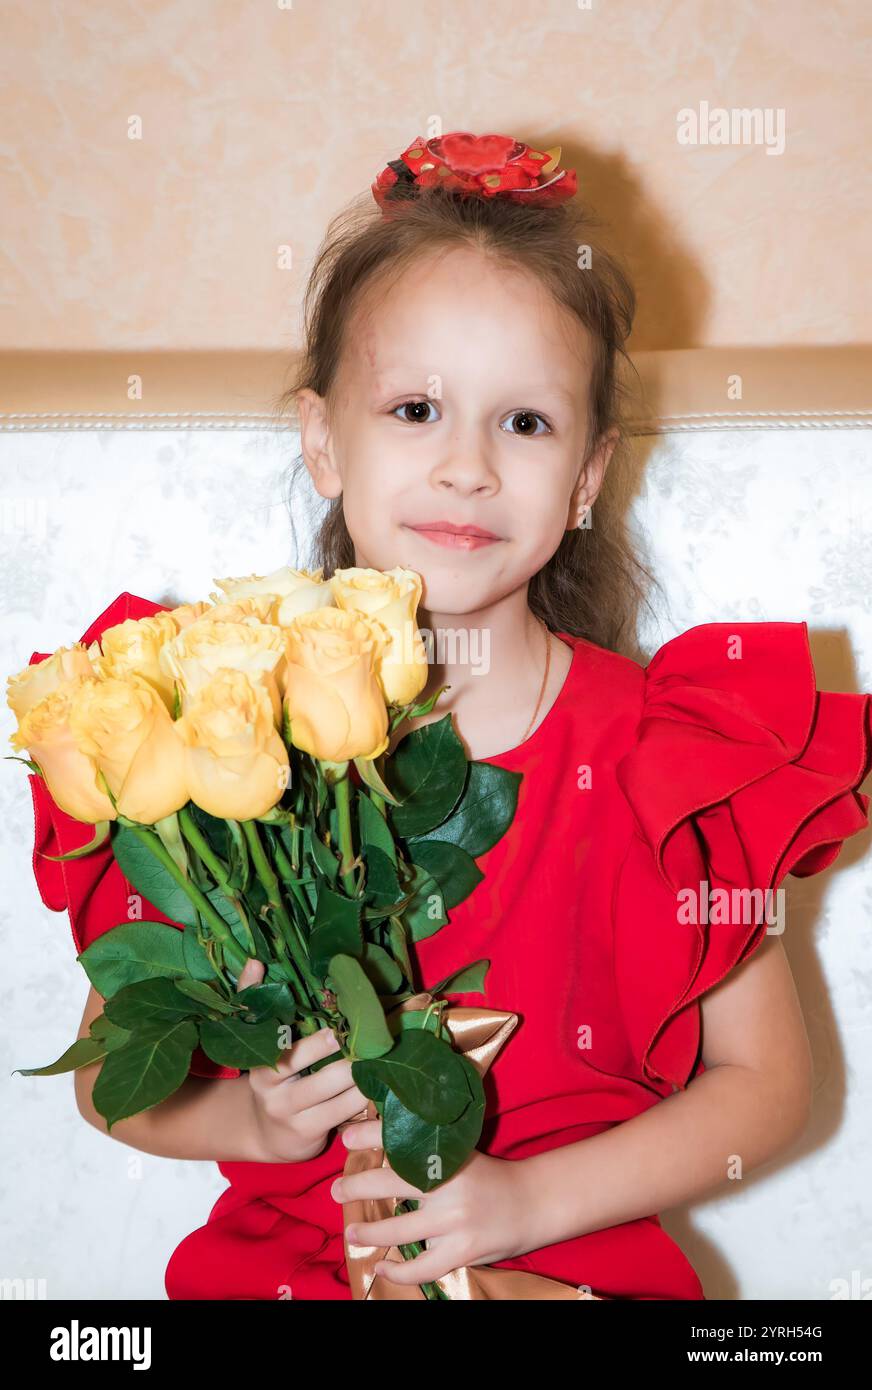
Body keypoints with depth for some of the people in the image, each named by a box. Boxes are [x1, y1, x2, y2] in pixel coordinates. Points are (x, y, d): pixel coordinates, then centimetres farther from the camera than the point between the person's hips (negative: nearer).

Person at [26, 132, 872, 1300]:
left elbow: (768, 1083, -1)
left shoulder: (666, 757, -8)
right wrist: (249, 1119, -15)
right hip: (283, 1257, 1)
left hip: (575, 1263, 0)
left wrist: (530, 1198, -12)